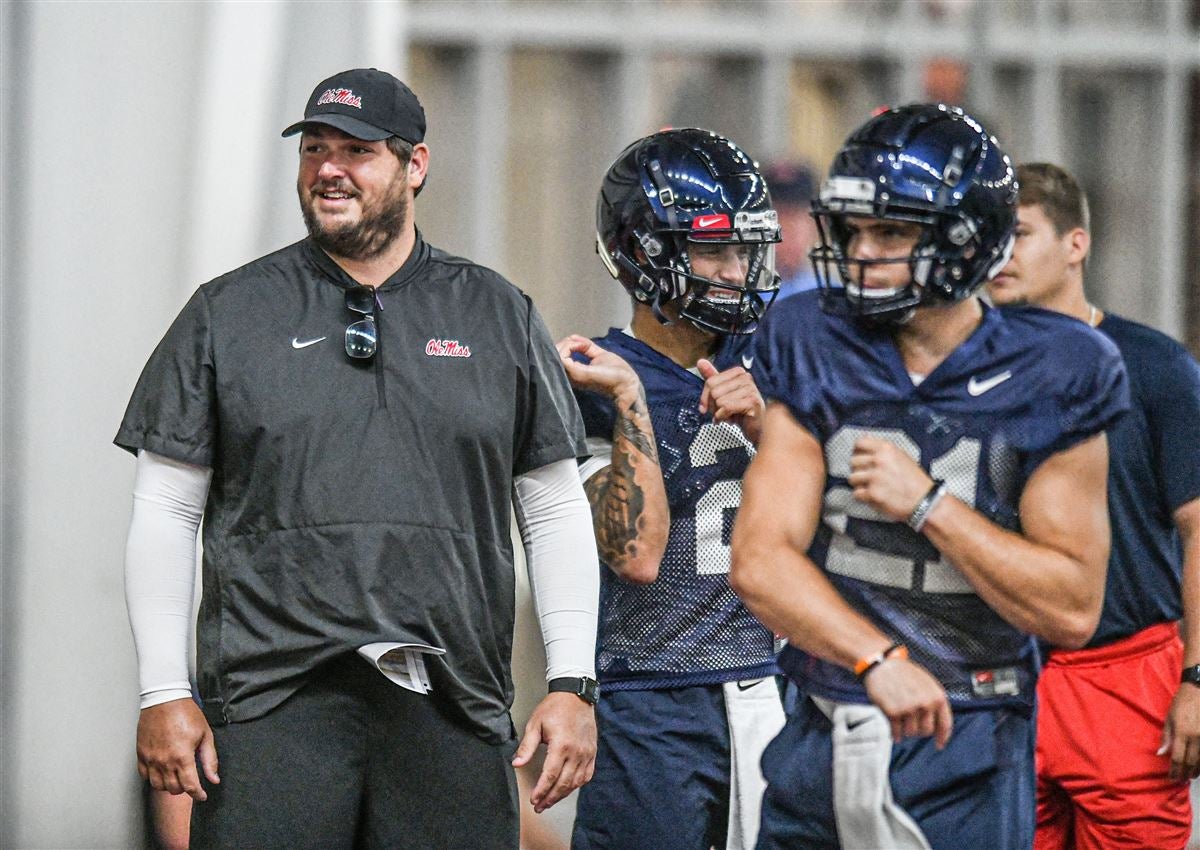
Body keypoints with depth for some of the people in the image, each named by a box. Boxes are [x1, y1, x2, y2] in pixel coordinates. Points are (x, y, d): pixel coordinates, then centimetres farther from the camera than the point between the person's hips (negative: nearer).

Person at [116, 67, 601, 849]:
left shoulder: (499, 316, 13)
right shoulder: (229, 315, 9)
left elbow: (556, 513, 13)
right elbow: (166, 513, 8)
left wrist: (572, 685, 3)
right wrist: (165, 694, 0)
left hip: (448, 702, 1)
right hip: (273, 702, -1)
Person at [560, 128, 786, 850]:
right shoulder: (593, 387, -6)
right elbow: (637, 555, -17)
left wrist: (760, 427, -11)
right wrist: (629, 400, -19)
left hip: (768, 698, 5)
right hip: (651, 711, -5)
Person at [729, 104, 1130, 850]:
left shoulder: (1046, 381, -4)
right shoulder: (815, 352, 2)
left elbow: (1072, 611, -7)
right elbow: (760, 562, -6)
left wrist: (929, 503, -15)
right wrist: (879, 660, -22)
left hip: (965, 759, -2)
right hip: (823, 738, 2)